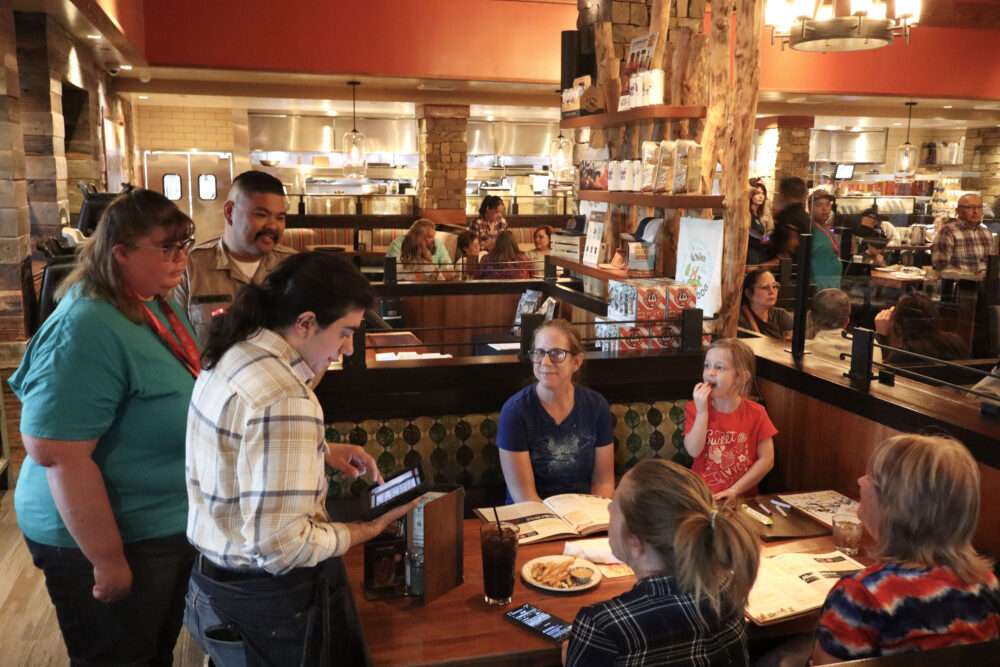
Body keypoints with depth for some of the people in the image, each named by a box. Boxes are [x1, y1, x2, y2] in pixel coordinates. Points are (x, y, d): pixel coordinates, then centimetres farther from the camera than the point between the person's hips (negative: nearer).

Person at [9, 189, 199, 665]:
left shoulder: (158, 306, 2)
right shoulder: (88, 329, -27)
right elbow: (58, 456, -29)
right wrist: (108, 561, -25)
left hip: (166, 527, 8)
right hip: (114, 539, -8)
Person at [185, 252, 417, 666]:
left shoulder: (232, 356, 0)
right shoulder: (284, 399, -30)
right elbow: (281, 545, -30)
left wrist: (321, 452, 8)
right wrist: (370, 529, -16)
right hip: (268, 601, -9)